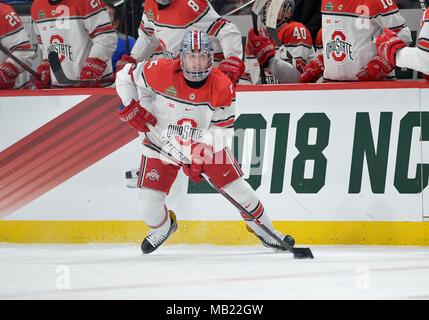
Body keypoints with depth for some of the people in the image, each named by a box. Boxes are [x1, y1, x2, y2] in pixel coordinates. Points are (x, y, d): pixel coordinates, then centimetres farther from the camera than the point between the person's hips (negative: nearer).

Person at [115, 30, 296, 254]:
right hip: (162, 143, 0)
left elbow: (223, 129, -15)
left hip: (207, 143, 1)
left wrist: (200, 151, -28)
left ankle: (263, 229, 20)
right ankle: (162, 226, 28)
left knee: (236, 187, -3)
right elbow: (125, 77, -7)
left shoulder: (222, 87, -20)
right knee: (149, 199, -7)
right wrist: (133, 107, -20)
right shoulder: (160, 72, -24)